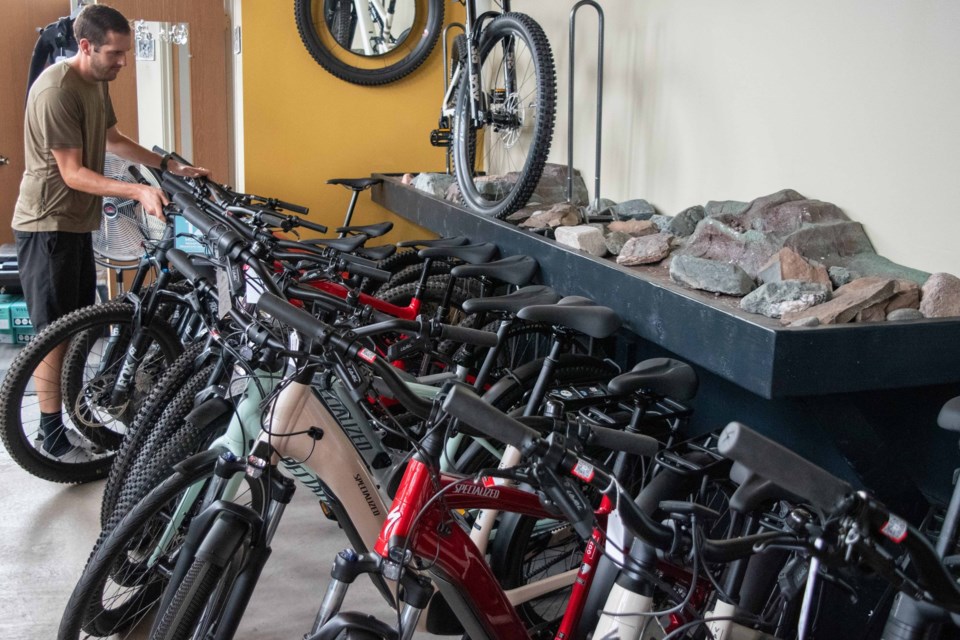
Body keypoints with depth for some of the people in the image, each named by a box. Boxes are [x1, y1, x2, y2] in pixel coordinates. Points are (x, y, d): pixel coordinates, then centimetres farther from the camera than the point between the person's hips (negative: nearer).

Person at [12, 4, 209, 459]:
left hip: (76, 222, 9)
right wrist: (139, 192, -33)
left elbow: (113, 140, 19)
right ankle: (54, 440, 5)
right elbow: (74, 173, -24)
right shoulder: (56, 91, -22)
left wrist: (171, 166, 11)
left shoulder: (96, 81, 7)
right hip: (47, 226, -9)